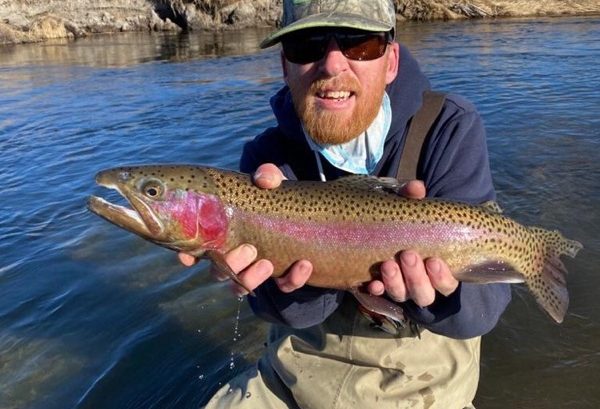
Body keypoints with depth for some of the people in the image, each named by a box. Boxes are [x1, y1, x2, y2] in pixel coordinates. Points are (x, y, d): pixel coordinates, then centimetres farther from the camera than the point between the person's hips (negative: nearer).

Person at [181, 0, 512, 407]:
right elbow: (295, 310, -15)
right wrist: (293, 266, -35)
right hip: (295, 375, 1)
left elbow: (483, 306, -19)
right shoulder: (268, 156, -10)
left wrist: (438, 283, -39)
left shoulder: (450, 130, -15)